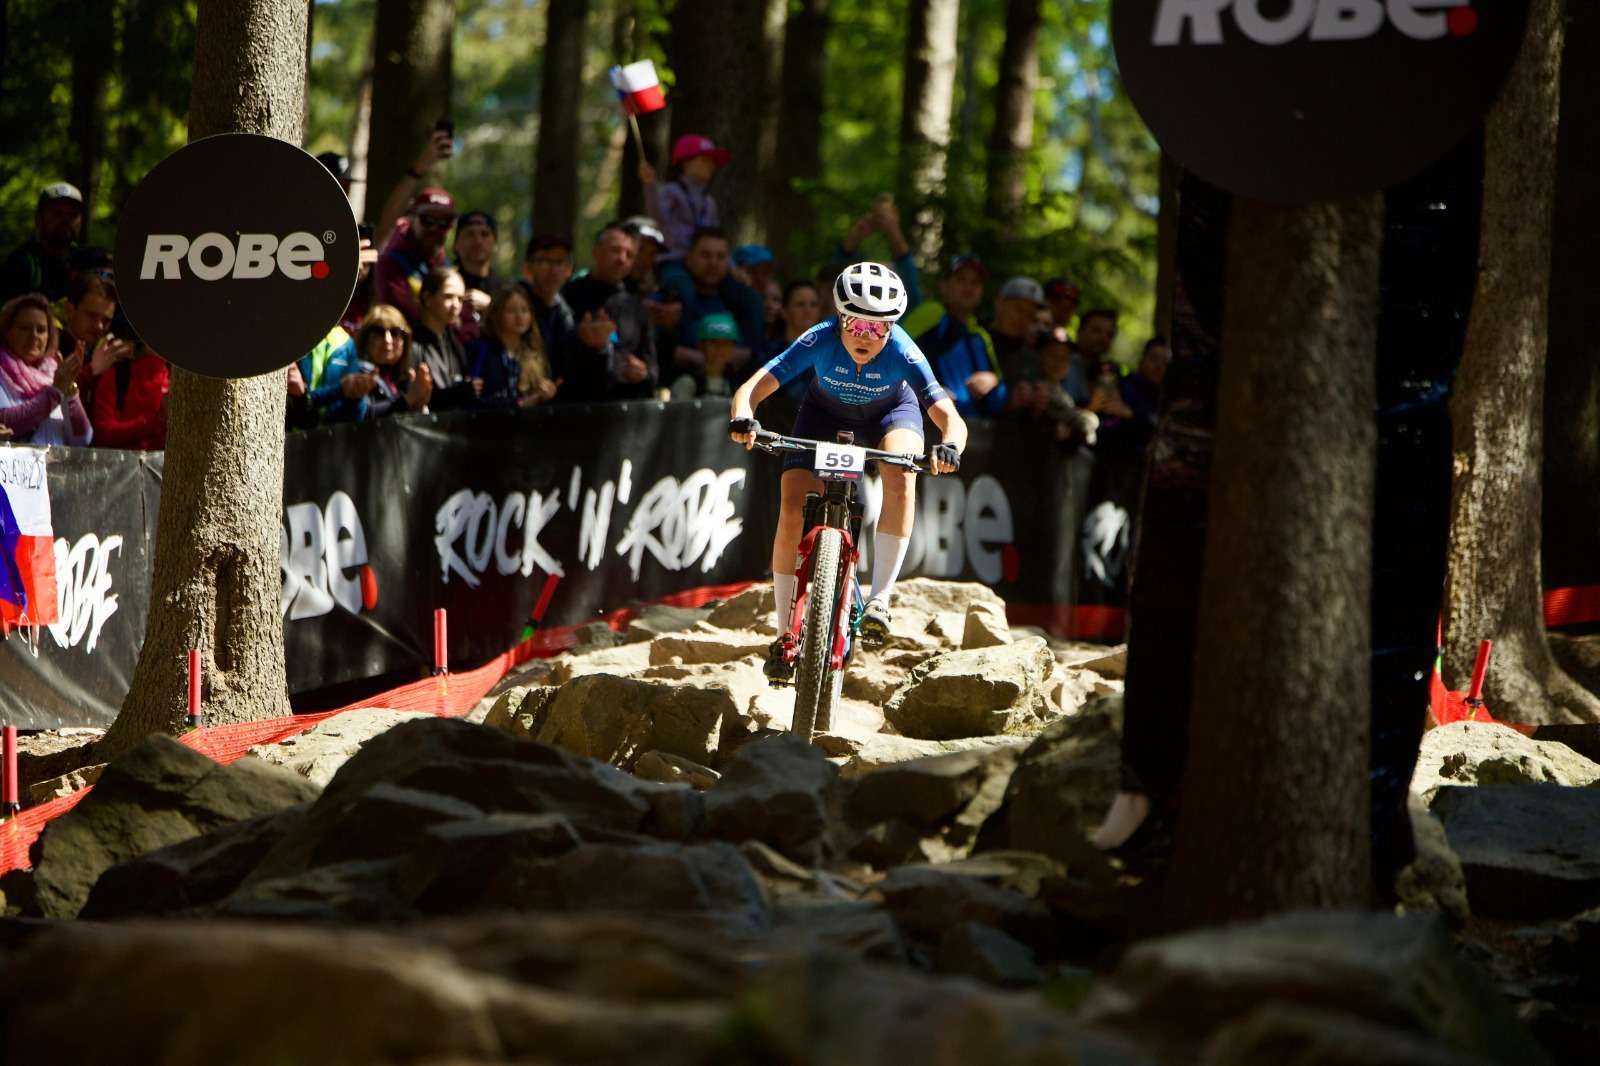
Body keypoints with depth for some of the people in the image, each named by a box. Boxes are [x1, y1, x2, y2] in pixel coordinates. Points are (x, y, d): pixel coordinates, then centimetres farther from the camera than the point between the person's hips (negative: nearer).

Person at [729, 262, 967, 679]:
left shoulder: (901, 353, -36)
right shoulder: (821, 340, -35)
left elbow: (949, 417, -40)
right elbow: (753, 387, -37)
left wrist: (949, 447, -62)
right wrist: (742, 418, -59)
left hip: (890, 412, -1)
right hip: (826, 411, 1)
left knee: (900, 477, -34)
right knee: (792, 510, -15)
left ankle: (880, 599, -27)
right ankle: (784, 636, -2)